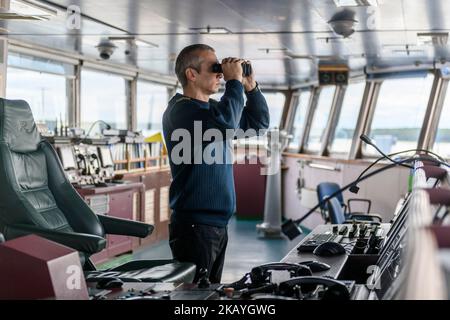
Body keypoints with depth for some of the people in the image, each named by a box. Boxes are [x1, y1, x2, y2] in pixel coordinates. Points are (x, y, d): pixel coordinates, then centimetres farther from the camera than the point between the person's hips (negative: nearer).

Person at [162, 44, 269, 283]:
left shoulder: (212, 108, 14)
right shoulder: (181, 109, -15)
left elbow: (258, 122, 23)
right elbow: (226, 123, -32)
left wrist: (250, 87, 8)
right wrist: (235, 82, -17)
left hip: (217, 224, 10)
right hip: (194, 225, -9)